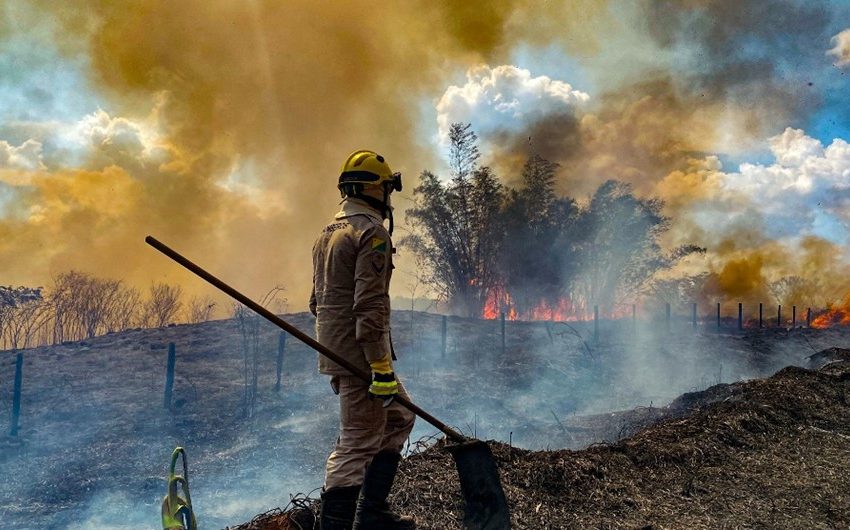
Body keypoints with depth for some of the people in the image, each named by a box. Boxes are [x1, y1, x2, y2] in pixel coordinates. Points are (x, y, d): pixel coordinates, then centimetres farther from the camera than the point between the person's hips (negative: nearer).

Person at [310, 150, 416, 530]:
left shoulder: (328, 232, 17)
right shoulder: (373, 233, -14)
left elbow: (318, 299, 21)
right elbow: (370, 305, -22)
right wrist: (381, 366, -22)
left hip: (333, 349, 10)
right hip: (359, 353, -10)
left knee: (398, 417, 19)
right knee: (358, 442, -4)